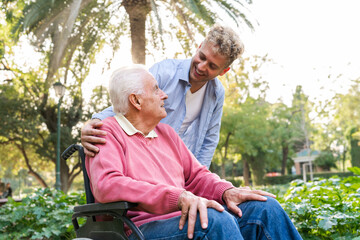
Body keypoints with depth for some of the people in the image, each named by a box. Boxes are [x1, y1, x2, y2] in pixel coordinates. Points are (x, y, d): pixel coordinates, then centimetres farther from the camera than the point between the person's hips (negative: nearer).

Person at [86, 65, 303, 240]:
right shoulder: (108, 132, -1)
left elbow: (196, 176, 22)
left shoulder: (166, 132, 24)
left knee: (265, 206, -10)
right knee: (215, 219, -35)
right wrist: (178, 197, -31)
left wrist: (226, 191, -2)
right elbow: (106, 185, -19)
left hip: (184, 217, 7)